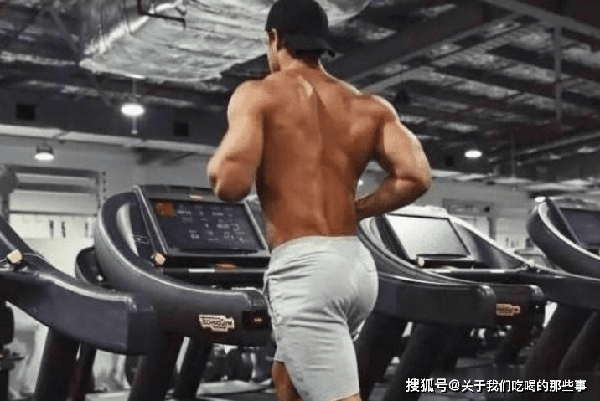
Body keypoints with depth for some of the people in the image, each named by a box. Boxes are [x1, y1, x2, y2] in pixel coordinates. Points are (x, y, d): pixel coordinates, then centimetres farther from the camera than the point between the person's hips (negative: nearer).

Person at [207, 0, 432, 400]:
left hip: (303, 267, -7)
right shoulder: (369, 107, 13)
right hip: (357, 264, 7)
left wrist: (217, 165, 10)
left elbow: (231, 184, -14)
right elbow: (416, 177, 1)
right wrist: (357, 209, 15)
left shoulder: (258, 95, -1)